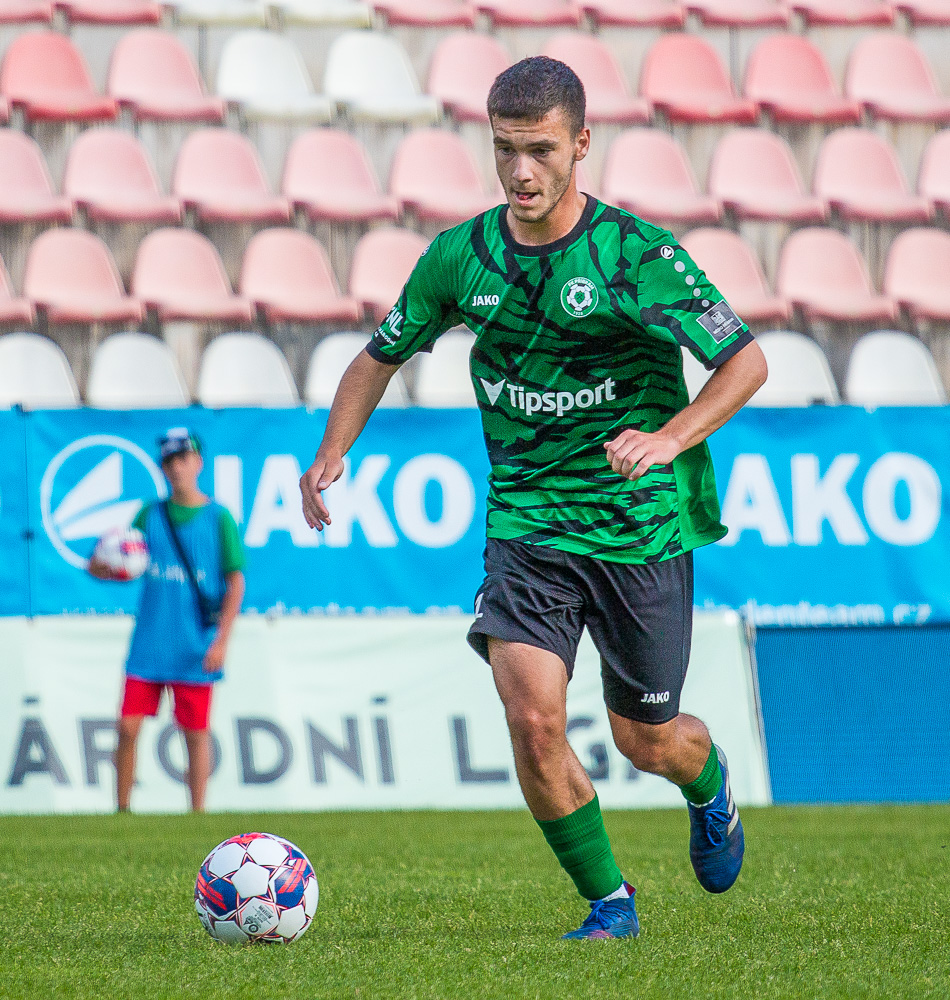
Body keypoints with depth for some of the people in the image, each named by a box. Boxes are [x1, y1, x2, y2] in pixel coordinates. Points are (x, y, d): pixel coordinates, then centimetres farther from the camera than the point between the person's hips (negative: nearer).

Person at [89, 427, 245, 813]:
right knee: (128, 728, -2)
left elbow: (236, 582, -1)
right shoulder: (150, 514, 9)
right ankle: (121, 811, 8)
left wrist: (221, 640, -9)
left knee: (196, 733, 1)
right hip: (148, 646, 3)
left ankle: (197, 815, 8)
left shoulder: (219, 518, 0)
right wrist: (103, 567, -10)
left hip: (195, 649, -3)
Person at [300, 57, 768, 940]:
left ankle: (709, 785, 47)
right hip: (527, 525, 2)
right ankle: (607, 901, 2)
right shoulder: (461, 256, -1)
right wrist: (332, 452, -3)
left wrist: (668, 438, -25)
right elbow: (383, 353, 13)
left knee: (646, 742, 9)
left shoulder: (638, 253, -12)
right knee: (532, 716, -18)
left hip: (641, 527, -2)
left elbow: (745, 361, -9)